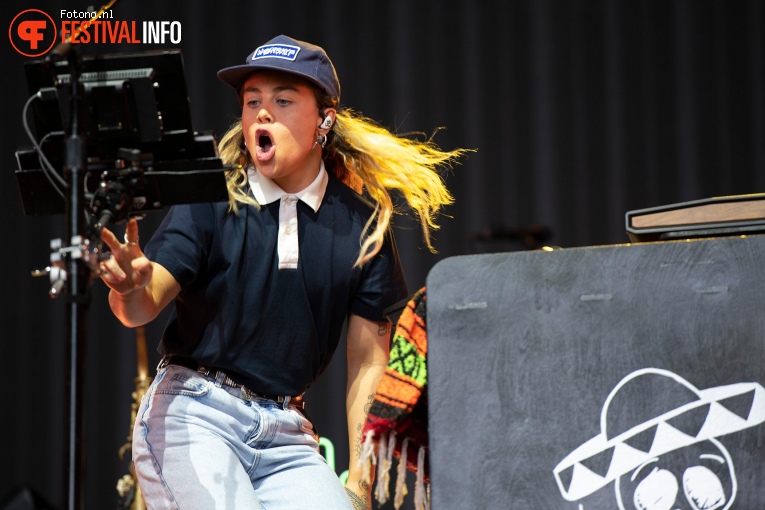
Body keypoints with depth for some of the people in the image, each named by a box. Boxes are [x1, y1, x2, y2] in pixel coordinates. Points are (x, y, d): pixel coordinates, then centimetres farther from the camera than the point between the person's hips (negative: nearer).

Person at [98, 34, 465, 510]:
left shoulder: (362, 224, 2)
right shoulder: (212, 202, -4)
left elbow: (368, 362, 5)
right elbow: (144, 308, -11)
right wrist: (130, 286, -35)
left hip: (286, 433, 3)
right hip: (192, 413, -3)